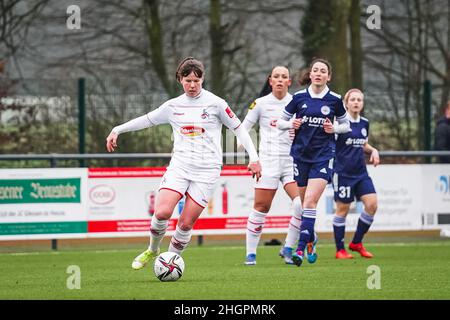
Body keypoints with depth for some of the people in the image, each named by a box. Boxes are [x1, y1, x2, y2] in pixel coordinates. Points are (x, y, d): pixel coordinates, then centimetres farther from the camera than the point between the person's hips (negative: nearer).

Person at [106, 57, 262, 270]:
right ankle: (152, 250, 7)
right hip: (179, 166, 2)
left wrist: (254, 158, 0)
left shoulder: (215, 103, 0)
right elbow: (147, 120, 21)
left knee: (186, 223, -8)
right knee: (162, 212, -19)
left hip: (206, 170, -2)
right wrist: (117, 130, 19)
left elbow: (238, 129, 5)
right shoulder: (173, 106, 9)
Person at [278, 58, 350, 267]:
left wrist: (334, 129, -8)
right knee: (303, 202, 8)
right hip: (300, 154, 2)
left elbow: (346, 125, 12)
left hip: (323, 155, -2)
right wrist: (291, 124, -12)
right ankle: (311, 238, 35)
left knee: (310, 201, -16)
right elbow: (280, 122, 9)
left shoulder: (334, 100, -1)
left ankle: (301, 248, -17)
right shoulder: (299, 97, 1)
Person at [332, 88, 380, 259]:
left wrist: (373, 150, 5)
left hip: (361, 173, 6)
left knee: (372, 204, -6)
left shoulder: (364, 123, 10)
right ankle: (340, 250, 11)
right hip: (342, 173, -6)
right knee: (342, 209, 0)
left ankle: (357, 243, 10)